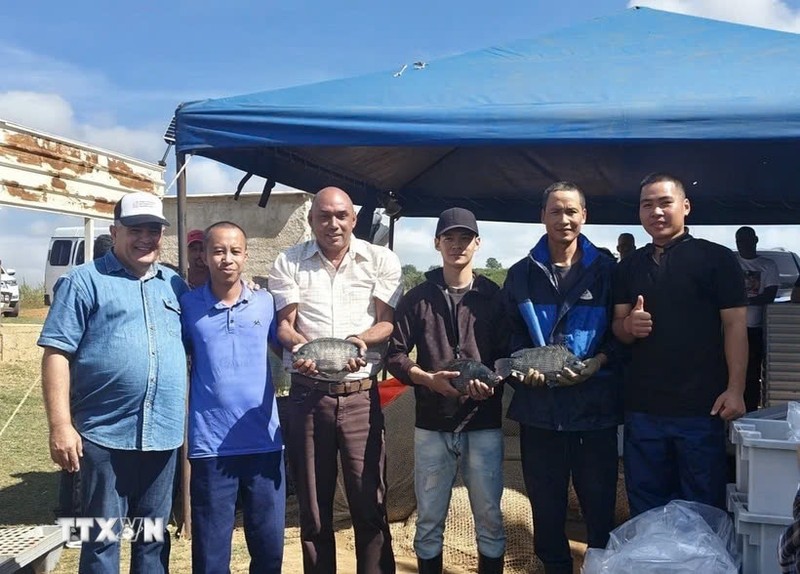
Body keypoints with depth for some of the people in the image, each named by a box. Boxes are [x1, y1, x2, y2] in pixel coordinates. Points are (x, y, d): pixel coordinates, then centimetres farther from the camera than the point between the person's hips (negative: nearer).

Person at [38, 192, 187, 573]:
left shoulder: (175, 285, 13)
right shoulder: (84, 281, -2)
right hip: (105, 435, -4)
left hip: (163, 435, 5)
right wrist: (61, 425, -14)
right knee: (102, 539, 6)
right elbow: (56, 354, -7)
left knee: (154, 537, 16)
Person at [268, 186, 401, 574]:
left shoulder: (382, 261, 4)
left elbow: (389, 323, -1)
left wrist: (360, 341, -22)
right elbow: (284, 326, 1)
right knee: (313, 508, 11)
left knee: (370, 504, 1)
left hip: (361, 395, -1)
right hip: (308, 395, 1)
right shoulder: (288, 262, 6)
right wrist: (301, 349, -21)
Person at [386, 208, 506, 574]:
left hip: (484, 423, 0)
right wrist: (427, 379, -14)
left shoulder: (494, 296, 4)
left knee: (489, 518, 8)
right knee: (429, 520, 10)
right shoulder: (417, 298, 4)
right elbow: (395, 354, 2)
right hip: (432, 424, 0)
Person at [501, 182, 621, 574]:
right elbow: (511, 335, 10)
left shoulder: (605, 270, 2)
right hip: (539, 405, 2)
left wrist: (597, 362, -13)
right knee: (546, 504, 11)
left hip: (595, 404, -1)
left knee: (600, 503, 7)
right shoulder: (522, 274, 7)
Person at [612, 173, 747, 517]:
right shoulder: (629, 267, 12)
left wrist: (735, 389, -14)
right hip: (642, 407, 5)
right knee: (645, 508, 14)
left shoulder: (717, 259, -3)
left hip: (700, 407, -4)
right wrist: (628, 325, -9)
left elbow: (734, 325, -6)